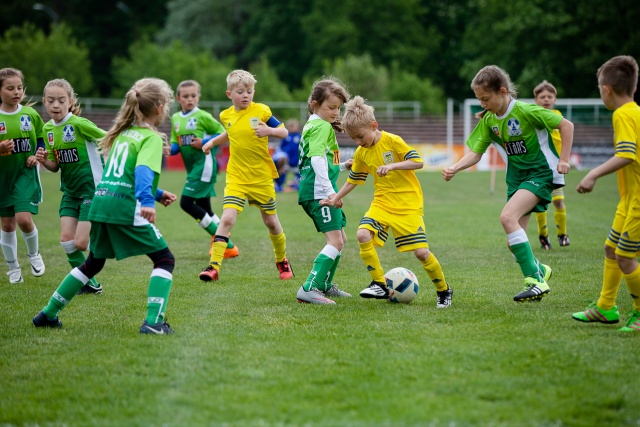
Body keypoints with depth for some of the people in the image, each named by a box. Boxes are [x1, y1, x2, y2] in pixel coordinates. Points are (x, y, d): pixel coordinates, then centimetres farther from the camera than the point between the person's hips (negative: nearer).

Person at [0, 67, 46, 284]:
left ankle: (34, 254, 14)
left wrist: (37, 155, -5)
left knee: (24, 219, -15)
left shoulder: (31, 114, -1)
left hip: (26, 173, 0)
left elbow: (42, 139, 12)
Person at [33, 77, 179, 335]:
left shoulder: (124, 132, 21)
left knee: (93, 263, 26)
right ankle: (153, 321, -15)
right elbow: (143, 171, -22)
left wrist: (156, 194, 32)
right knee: (165, 260, 1)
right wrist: (147, 201, -36)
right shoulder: (151, 137, -4)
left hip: (100, 203, 8)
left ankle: (48, 314, 28)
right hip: (126, 207, -8)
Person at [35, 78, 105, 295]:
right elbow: (55, 166, 10)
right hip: (70, 190, 7)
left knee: (81, 243, -11)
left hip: (92, 189, -7)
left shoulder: (79, 123, -18)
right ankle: (88, 284, 15)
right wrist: (43, 160, -10)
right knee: (66, 239, -1)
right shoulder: (48, 128, 5)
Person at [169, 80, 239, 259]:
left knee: (186, 203, -14)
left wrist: (204, 142, -17)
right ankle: (226, 244, 20)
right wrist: (170, 149, -7)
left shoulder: (202, 116, -8)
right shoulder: (175, 119, 11)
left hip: (204, 165, -8)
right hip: (192, 168, 8)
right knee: (204, 209, 10)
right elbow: (175, 145, 14)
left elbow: (222, 133, -6)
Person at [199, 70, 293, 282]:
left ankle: (282, 261, 35)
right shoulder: (226, 115, 4)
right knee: (227, 218, -16)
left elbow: (284, 131, -2)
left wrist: (269, 130, -20)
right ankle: (214, 266, -16)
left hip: (262, 177, -1)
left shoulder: (261, 111, -8)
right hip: (236, 177, 1)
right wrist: (213, 142, 13)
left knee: (271, 221, 11)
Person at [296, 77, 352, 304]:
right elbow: (317, 158, -25)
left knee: (340, 238, 21)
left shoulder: (311, 125, 20)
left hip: (316, 192, 11)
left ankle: (325, 285, 31)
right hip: (319, 191, -11)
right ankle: (309, 289, -25)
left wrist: (342, 166, 23)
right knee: (335, 241, -16)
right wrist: (329, 190, -32)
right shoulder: (322, 126, -11)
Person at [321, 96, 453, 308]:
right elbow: (354, 179, 17)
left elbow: (418, 162, -15)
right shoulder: (361, 153, 4)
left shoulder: (392, 141, -11)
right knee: (363, 234, -23)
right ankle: (380, 285, -11)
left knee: (421, 251, -10)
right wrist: (336, 198, 8)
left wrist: (392, 165, -28)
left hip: (408, 204, -5)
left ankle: (444, 290, 15)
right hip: (382, 203, 5)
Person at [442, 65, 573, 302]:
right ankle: (540, 270, 32)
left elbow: (566, 125, -12)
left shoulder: (526, 111, -18)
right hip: (516, 176, 7)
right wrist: (454, 168, -18)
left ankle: (535, 280, -23)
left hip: (541, 173, -7)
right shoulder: (488, 120, 1)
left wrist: (564, 160, -16)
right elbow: (475, 153, 0)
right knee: (513, 243, 2)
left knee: (508, 217, -28)